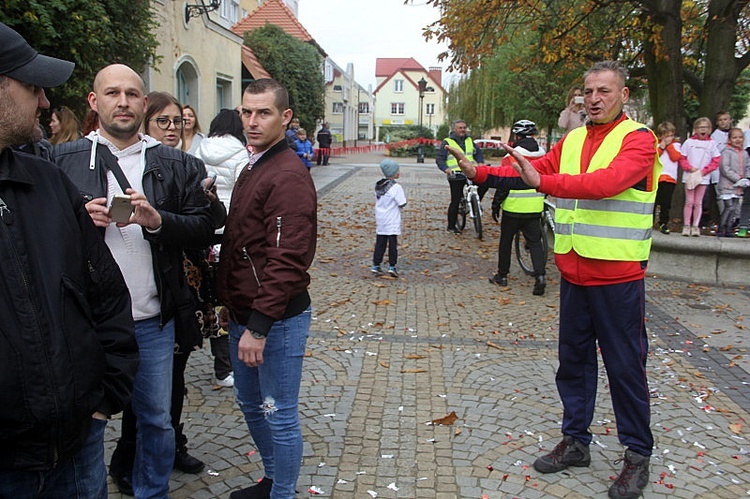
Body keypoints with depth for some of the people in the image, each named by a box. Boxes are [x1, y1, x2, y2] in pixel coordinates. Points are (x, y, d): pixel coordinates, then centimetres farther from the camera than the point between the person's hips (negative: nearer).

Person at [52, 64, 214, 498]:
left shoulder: (175, 164, 5)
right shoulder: (62, 160, 3)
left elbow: (204, 230, 0)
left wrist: (157, 220, -18)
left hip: (153, 322, 1)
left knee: (157, 418, 14)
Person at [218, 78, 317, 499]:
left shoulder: (288, 176, -18)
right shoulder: (252, 169, 13)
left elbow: (287, 261, -24)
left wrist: (259, 325, -24)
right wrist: (231, 304, 15)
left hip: (277, 319, -10)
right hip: (244, 313, 10)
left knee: (279, 416, 4)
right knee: (251, 405, 22)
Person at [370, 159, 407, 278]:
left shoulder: (378, 186, 5)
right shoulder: (396, 187, -16)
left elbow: (377, 200, 10)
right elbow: (402, 204, -15)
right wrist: (403, 196, 4)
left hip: (380, 220, 6)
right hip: (392, 222, -6)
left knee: (380, 243, 11)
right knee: (393, 243, 3)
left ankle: (376, 265, 13)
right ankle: (392, 266, 4)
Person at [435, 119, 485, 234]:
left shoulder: (469, 141, 17)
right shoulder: (447, 142, 0)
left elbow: (478, 152, 23)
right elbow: (439, 158, -3)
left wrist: (480, 162, 2)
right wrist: (446, 169, -21)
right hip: (456, 176, -4)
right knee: (455, 201, -2)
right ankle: (451, 226, 10)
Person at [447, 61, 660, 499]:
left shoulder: (638, 139, -9)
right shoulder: (572, 140, 11)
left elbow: (607, 182, -27)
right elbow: (531, 171, 5)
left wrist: (544, 181, -36)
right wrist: (479, 172, -8)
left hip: (618, 277, -6)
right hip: (573, 272, 6)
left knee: (626, 366, 4)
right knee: (573, 360, 15)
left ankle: (638, 455, 22)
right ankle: (576, 441, 31)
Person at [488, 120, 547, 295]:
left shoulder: (511, 156, -12)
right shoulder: (543, 156, 5)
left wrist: (496, 204, -2)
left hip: (513, 207, -4)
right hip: (535, 208, 4)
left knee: (506, 241, 11)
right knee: (535, 241, 7)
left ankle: (502, 276, 19)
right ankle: (540, 275, -8)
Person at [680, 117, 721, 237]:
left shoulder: (712, 143, 2)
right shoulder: (689, 142, 1)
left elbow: (716, 161, 1)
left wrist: (704, 171, -10)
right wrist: (690, 168, -13)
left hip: (703, 177, 1)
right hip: (689, 176, -1)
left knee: (698, 203, 5)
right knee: (689, 202, 1)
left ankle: (695, 226, 10)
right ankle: (686, 226, 5)